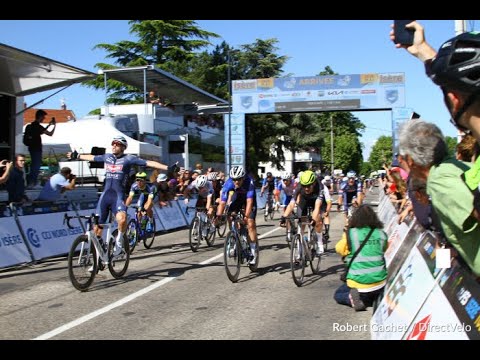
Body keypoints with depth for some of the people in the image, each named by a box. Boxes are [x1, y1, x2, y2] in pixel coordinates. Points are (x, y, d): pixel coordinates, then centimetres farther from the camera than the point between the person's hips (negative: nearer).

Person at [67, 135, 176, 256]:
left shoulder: (128, 158, -2)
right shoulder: (107, 157, 12)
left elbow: (149, 163, -11)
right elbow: (92, 157, 30)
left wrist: (168, 168, -20)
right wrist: (77, 156, 42)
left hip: (118, 196, -5)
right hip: (105, 196, 5)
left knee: (122, 219, -32)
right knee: (97, 227, 7)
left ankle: (119, 242, -7)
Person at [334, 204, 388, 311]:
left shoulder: (350, 234, -8)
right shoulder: (381, 234, 1)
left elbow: (340, 249, 7)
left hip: (358, 283, -4)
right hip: (380, 283, 4)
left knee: (338, 295, 22)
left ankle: (351, 297, -10)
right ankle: (377, 298, 2)